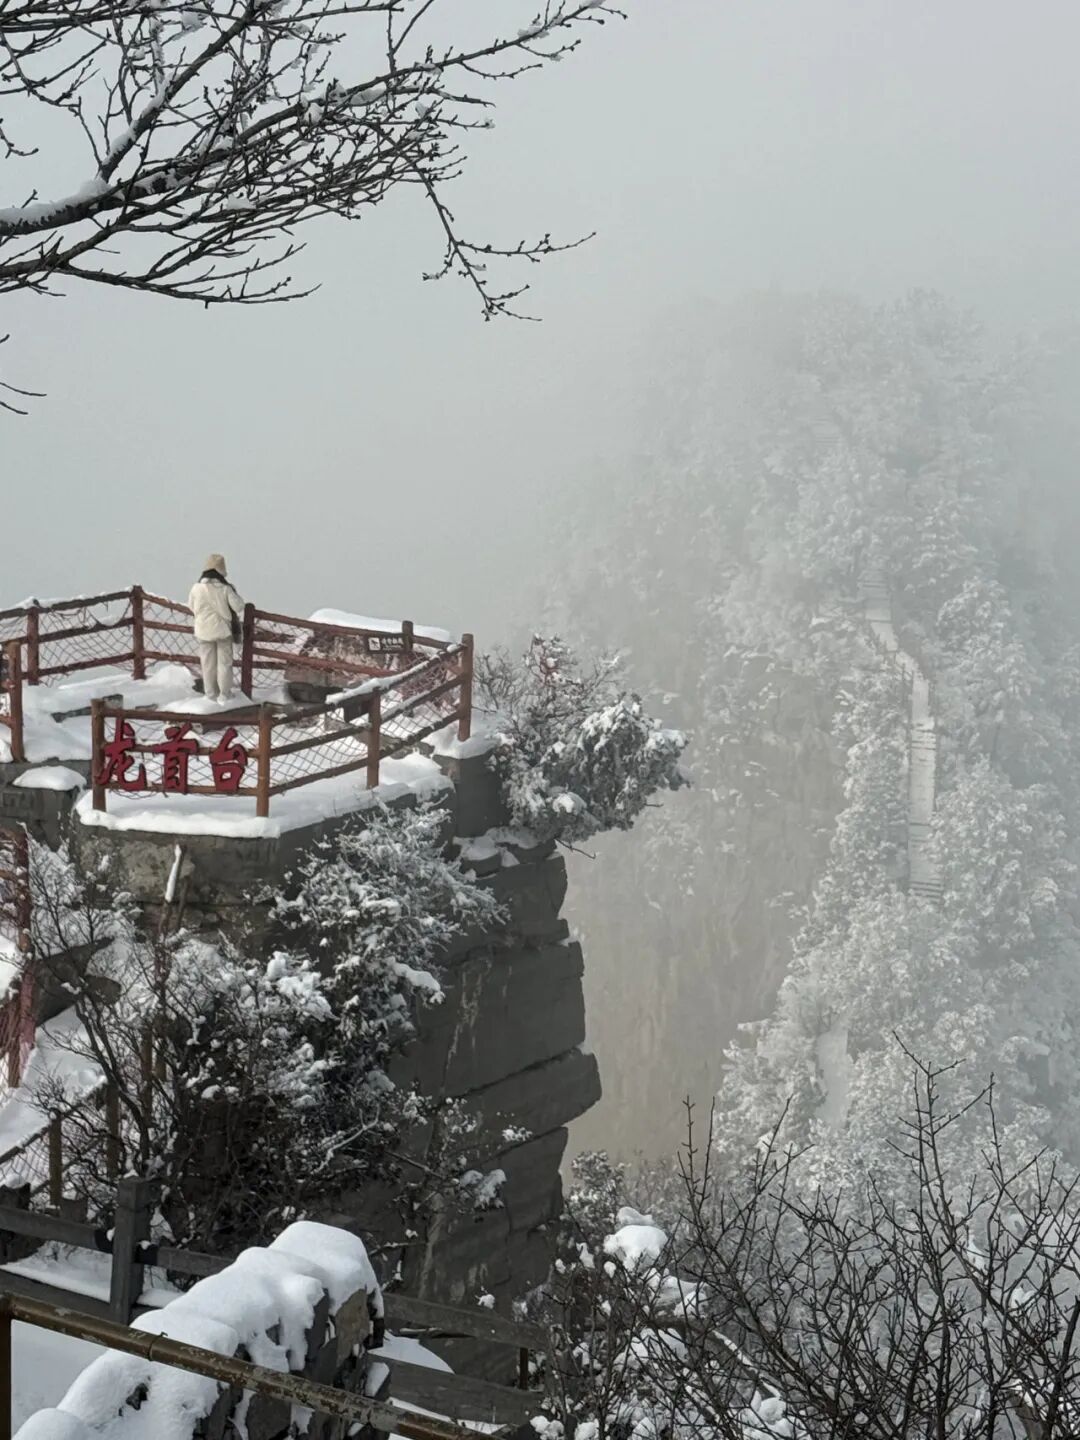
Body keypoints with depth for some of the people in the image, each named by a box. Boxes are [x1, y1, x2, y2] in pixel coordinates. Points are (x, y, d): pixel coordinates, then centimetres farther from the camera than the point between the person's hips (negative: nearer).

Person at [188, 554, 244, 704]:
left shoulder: (197, 587, -9)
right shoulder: (225, 588, -15)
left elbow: (192, 607, 4)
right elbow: (238, 607, -12)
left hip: (203, 630, 2)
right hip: (222, 629, -2)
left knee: (208, 662, 12)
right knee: (224, 661, 9)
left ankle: (210, 692, 18)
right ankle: (224, 693, 11)